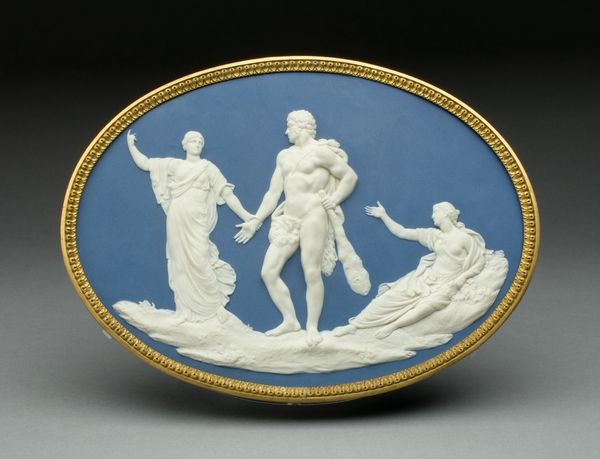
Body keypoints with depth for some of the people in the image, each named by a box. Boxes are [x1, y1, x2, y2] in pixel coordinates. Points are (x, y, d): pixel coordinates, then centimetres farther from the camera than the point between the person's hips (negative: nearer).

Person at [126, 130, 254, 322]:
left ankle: (213, 308, -1)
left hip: (196, 222, -2)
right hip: (176, 221, 2)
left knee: (199, 262, -13)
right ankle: (188, 311, 7)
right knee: (181, 264, 2)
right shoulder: (174, 164, 14)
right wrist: (131, 145, 14)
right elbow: (145, 164, 18)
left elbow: (226, 193, 3)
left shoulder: (208, 168, 9)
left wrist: (246, 216, -3)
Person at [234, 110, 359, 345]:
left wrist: (334, 199, -9)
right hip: (288, 219, 7)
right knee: (268, 272, -1)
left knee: (311, 273, -9)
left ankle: (312, 327, 3)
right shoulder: (284, 155, 20)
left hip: (313, 216, -7)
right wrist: (255, 221, 16)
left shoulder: (321, 151, 0)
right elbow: (273, 193, 19)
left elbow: (350, 176, 0)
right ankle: (290, 320, 10)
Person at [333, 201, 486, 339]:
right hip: (427, 277, 4)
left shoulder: (466, 238, -4)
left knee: (427, 306, -35)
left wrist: (459, 280, -12)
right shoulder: (434, 235, 10)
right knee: (394, 295, -15)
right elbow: (401, 232, 13)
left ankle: (391, 327, -30)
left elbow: (479, 264, -3)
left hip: (446, 286, -4)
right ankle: (354, 325, -19)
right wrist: (383, 215, 12)